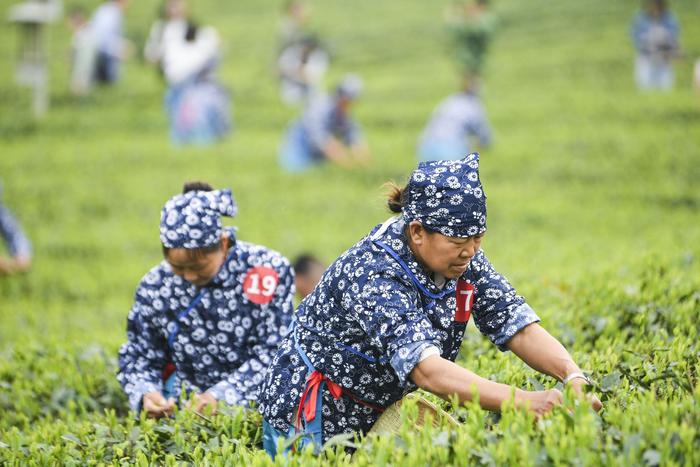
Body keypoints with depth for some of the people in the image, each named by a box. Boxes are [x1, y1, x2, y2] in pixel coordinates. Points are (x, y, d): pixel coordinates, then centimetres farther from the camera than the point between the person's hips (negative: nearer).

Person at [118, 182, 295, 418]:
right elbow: (138, 358, 10)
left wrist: (222, 396, -23)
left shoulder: (268, 270, -7)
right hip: (186, 406, 1)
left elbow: (272, 354, -9)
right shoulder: (154, 287, 2)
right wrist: (145, 395, -13)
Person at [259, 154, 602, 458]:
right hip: (313, 422, -8)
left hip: (378, 414, 8)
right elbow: (427, 371, -45)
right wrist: (524, 401, -55)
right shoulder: (373, 275, -33)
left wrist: (573, 377, -32)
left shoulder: (463, 260, -9)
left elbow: (520, 327, -12)